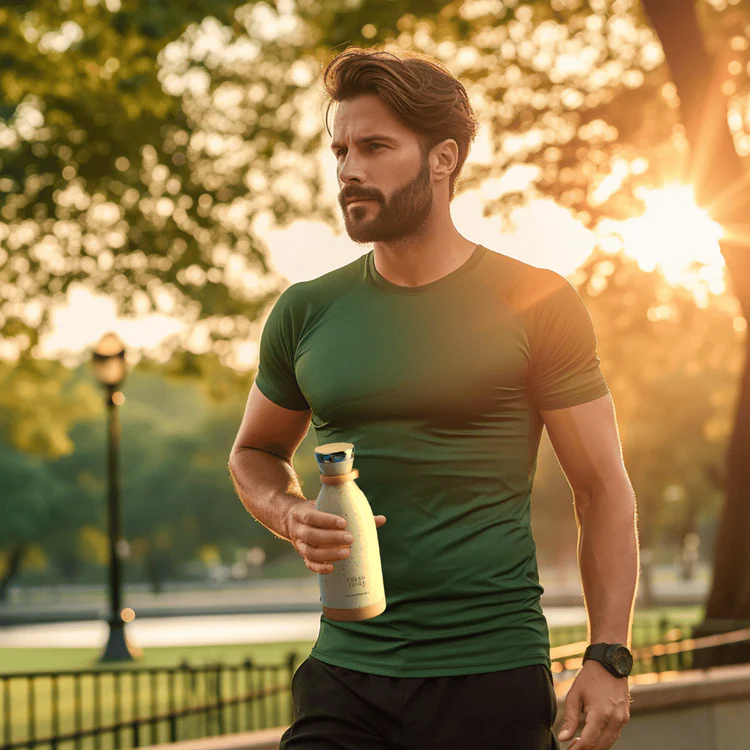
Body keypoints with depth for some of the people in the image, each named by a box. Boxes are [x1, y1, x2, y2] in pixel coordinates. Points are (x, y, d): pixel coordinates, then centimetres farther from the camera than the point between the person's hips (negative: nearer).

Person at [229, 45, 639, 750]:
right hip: (345, 675, 3)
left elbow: (602, 488, 0)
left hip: (495, 679, -2)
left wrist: (608, 659, -9)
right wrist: (292, 517, -2)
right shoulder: (305, 313, 6)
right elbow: (254, 452, 21)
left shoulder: (534, 303, -2)